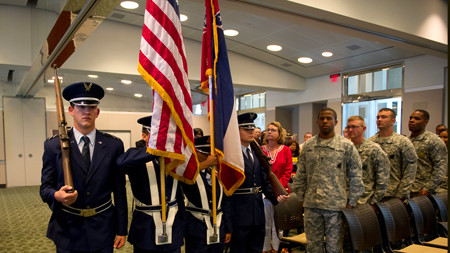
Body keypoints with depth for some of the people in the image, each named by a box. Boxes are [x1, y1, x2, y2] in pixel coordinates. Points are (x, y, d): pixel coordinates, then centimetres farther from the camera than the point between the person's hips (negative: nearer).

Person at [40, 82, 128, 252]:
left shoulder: (114, 145, -3)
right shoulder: (53, 146, -3)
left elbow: (119, 190, -1)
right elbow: (45, 187, 1)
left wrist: (121, 230, 0)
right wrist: (57, 195, -23)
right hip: (67, 231, 0)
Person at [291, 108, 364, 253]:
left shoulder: (347, 146, -1)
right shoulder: (308, 146, 7)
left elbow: (355, 177, 0)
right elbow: (301, 175, 11)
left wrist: (351, 202, -2)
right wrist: (301, 197, 8)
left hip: (336, 204, -2)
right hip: (311, 205, 3)